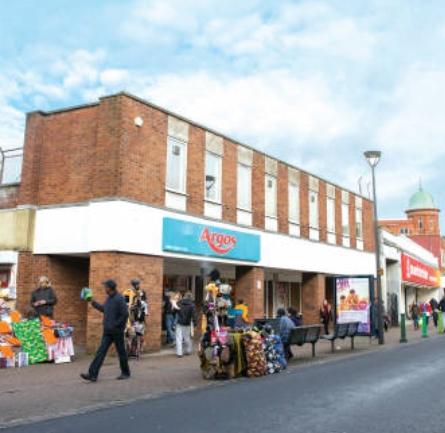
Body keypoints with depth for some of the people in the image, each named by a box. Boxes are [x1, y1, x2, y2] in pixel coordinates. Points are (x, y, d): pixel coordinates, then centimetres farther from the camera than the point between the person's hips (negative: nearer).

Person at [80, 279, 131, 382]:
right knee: (101, 351, 4)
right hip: (107, 331, 8)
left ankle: (125, 373, 22)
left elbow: (125, 314, -22)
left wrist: (116, 325, -16)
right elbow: (103, 309, 23)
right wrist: (93, 302, 22)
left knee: (121, 352, 6)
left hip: (116, 331, -8)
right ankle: (92, 374, 3)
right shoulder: (109, 298, 9)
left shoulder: (119, 299, -19)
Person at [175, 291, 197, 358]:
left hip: (179, 323, 0)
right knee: (187, 337, 14)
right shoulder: (192, 304, -6)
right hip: (187, 324, 0)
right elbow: (193, 314, -11)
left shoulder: (179, 302, -1)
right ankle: (188, 351, 27)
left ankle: (179, 353, -4)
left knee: (179, 338, 0)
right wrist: (194, 322, -9)